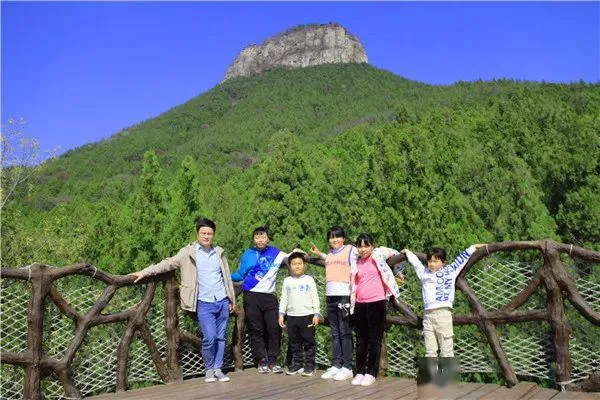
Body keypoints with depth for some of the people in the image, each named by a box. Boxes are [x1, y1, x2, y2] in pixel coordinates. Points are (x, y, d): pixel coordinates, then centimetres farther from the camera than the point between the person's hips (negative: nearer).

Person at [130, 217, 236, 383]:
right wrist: (144, 272, -7)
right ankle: (209, 369, 12)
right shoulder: (188, 252, -1)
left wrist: (232, 299, 16)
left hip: (222, 301, 4)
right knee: (209, 338, -11)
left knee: (220, 337, 7)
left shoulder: (219, 252, 10)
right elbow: (167, 264, 0)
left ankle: (218, 369, 21)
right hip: (204, 304, -3)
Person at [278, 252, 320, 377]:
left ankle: (309, 365, 9)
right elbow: (283, 299, 11)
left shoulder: (309, 280, 1)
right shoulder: (287, 281, 8)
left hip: (307, 316, -3)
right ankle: (297, 364, 20)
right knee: (294, 343, 9)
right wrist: (281, 314, 4)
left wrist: (316, 314, -5)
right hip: (292, 316, 3)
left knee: (309, 342, 1)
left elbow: (315, 298, 1)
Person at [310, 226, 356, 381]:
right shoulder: (329, 253, 17)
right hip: (330, 296, 5)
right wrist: (319, 254, 32)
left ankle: (347, 367, 2)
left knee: (345, 333, -3)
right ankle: (336, 365, 13)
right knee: (335, 333, 8)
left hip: (344, 295, -5)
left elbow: (355, 272, 0)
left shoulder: (351, 249, 2)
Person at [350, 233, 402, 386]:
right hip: (360, 304, 4)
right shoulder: (356, 263, 10)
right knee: (361, 340, 9)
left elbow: (396, 254, 9)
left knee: (374, 339, 1)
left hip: (377, 302, -4)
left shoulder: (378, 254, -1)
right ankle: (360, 372, 16)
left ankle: (371, 373, 7)